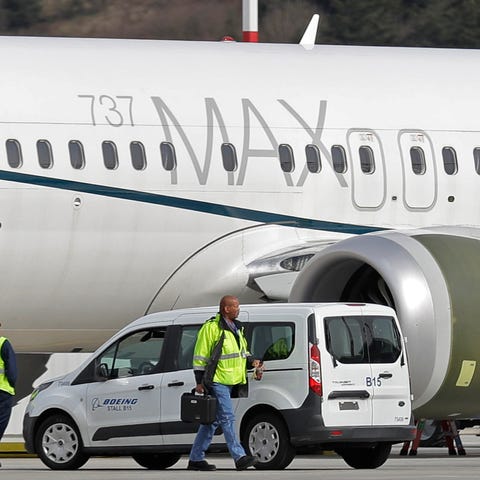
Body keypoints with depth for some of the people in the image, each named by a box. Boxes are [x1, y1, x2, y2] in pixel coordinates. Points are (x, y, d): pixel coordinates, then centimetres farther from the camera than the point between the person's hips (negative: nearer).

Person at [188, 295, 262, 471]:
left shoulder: (236, 328, 17)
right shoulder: (211, 327, -10)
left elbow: (242, 350, 30)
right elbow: (200, 356, -10)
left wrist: (251, 361, 8)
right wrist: (199, 382, -12)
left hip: (229, 381, 9)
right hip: (217, 381, -9)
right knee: (227, 418, -12)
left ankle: (196, 458, 17)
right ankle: (239, 458, -16)